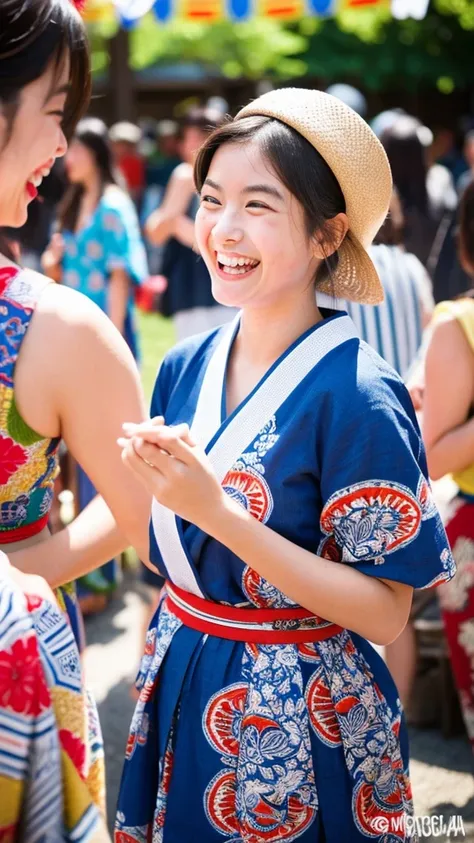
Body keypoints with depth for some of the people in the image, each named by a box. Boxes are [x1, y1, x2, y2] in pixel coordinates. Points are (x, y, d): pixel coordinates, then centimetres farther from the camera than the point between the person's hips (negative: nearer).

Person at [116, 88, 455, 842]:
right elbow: (165, 550, 9)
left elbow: (386, 611, -20)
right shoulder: (186, 367, -1)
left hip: (297, 725, -6)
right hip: (180, 697, 6)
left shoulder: (357, 396, -20)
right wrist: (144, 474, -13)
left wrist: (218, 511, -27)